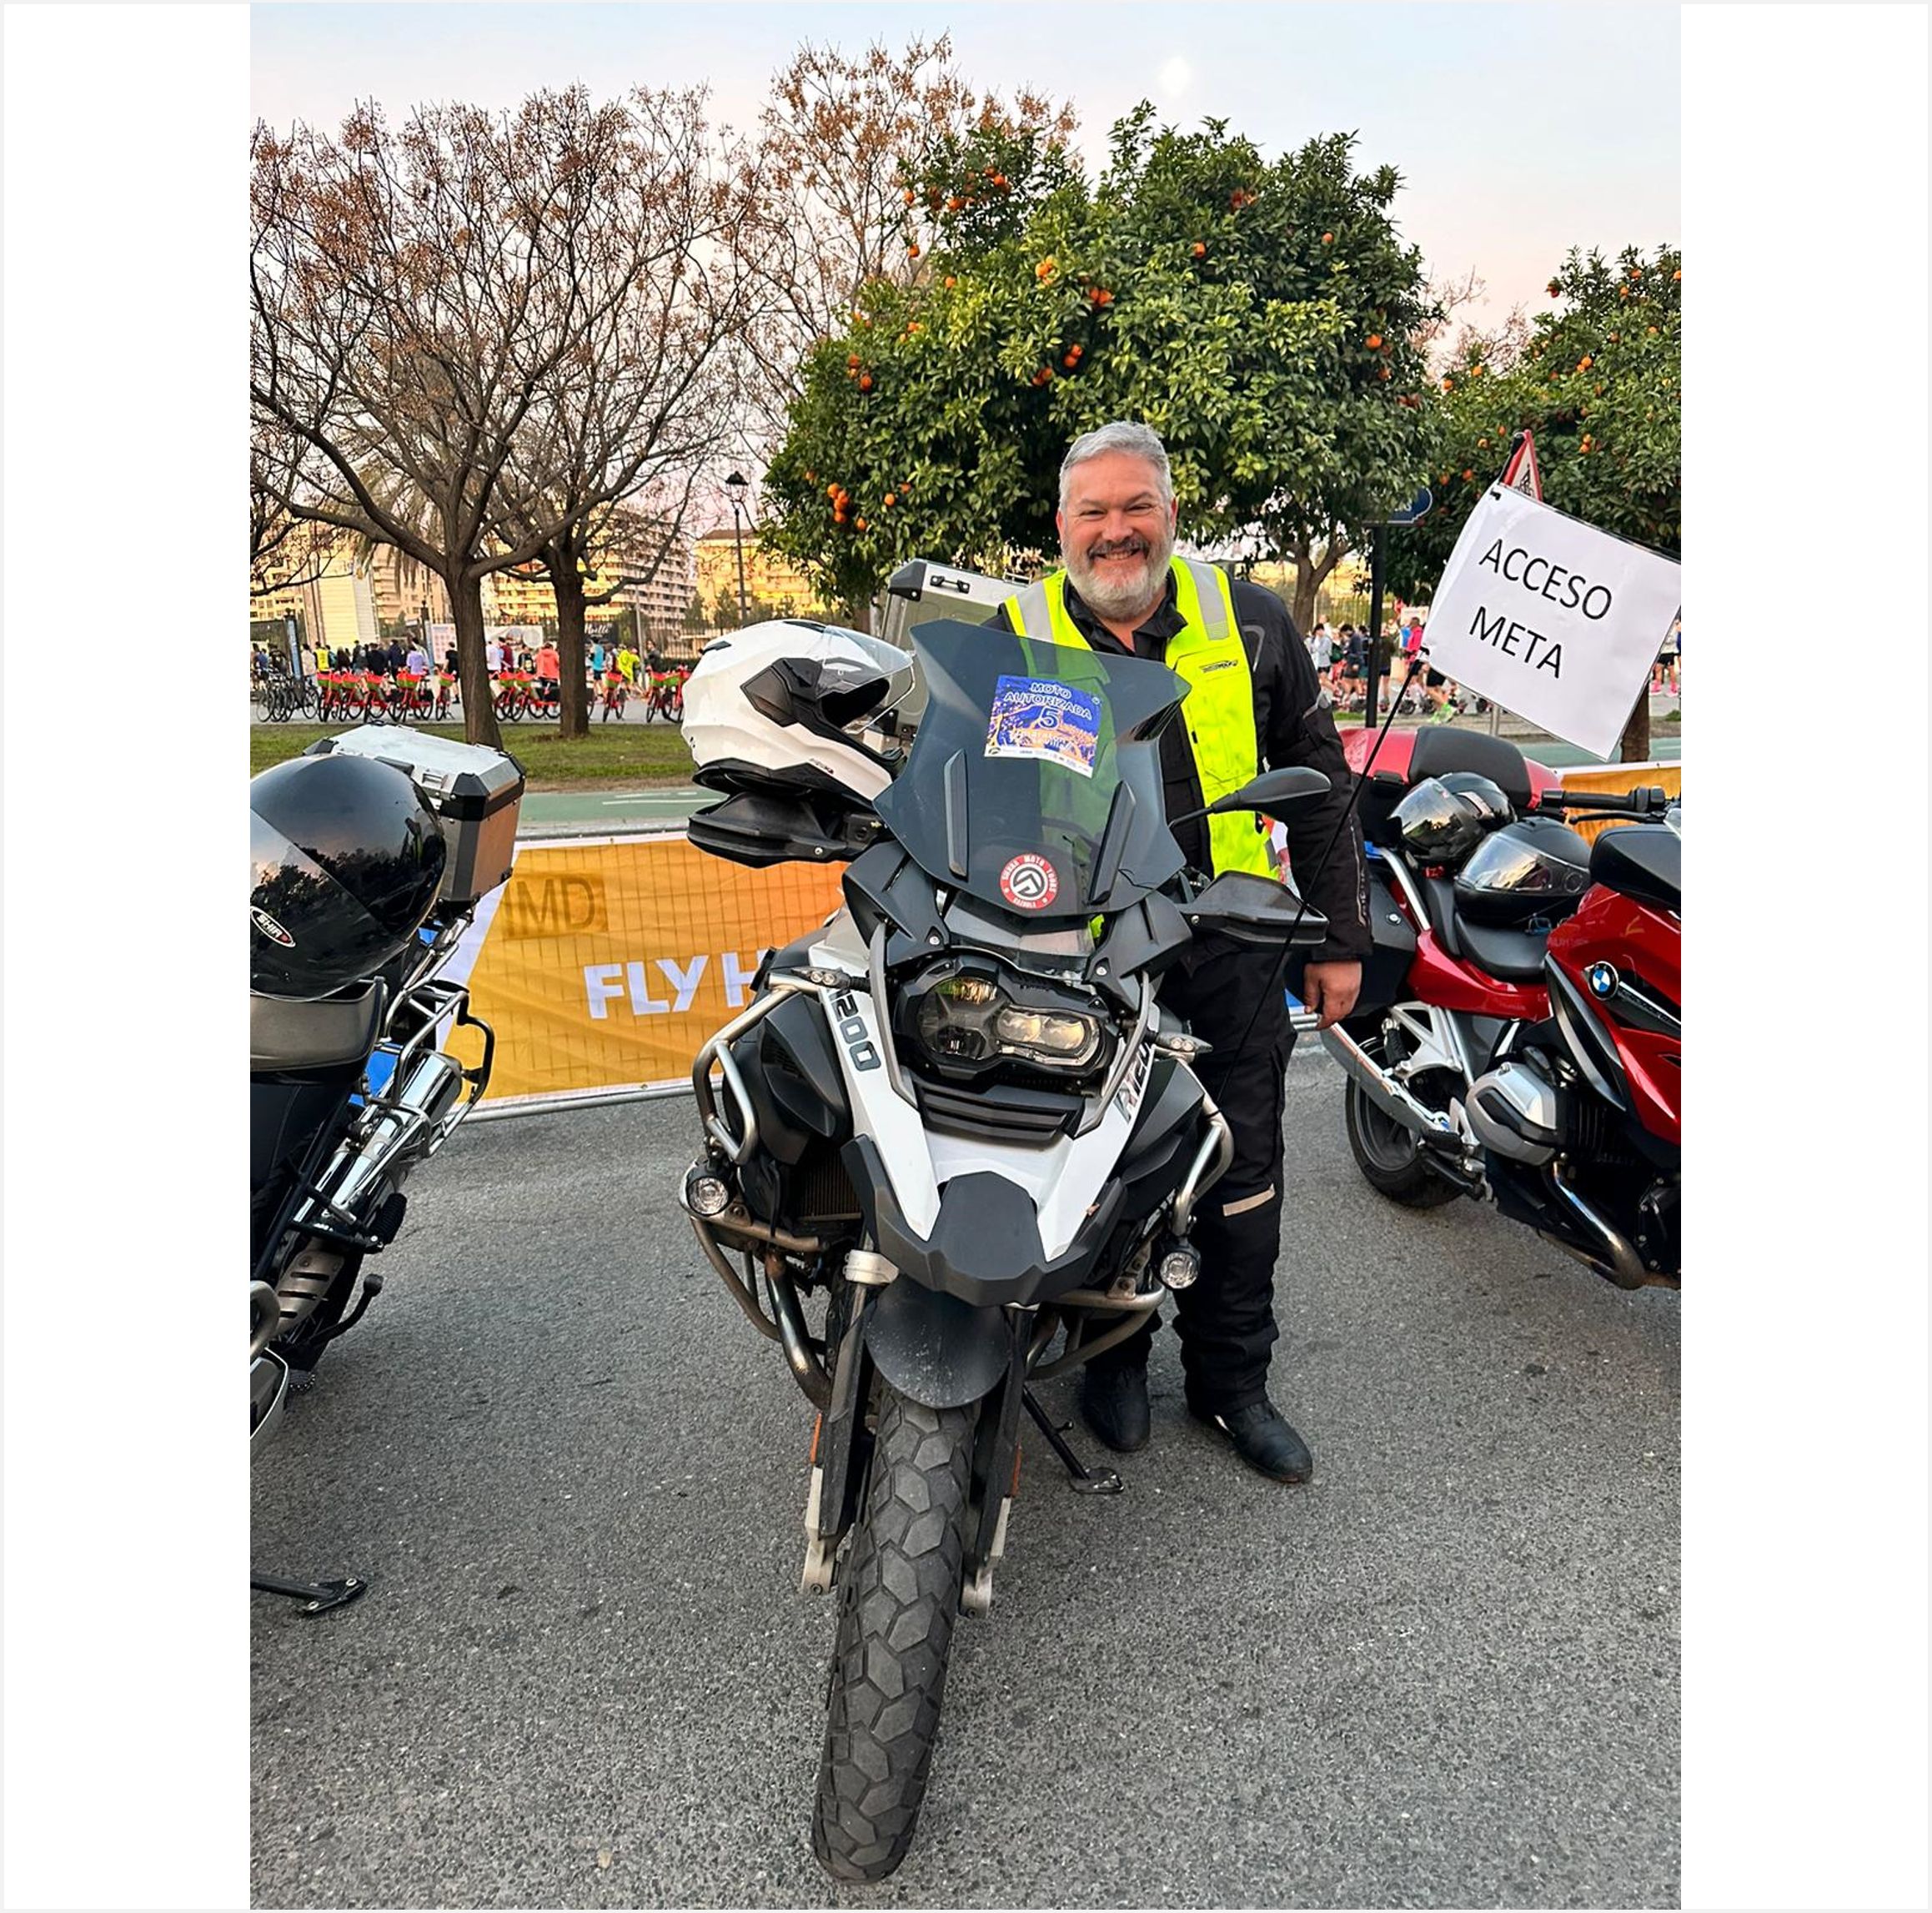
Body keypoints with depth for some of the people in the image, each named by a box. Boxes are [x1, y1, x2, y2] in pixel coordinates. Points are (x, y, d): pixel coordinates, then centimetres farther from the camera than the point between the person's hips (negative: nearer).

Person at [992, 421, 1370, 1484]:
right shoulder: (1015, 639, 1)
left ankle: (1232, 1379, 29)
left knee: (1242, 1175, 9)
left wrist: (1341, 937, 6)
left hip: (1230, 948, 1)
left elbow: (1319, 781, 8)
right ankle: (1115, 1357, 34)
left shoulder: (1247, 622, 3)